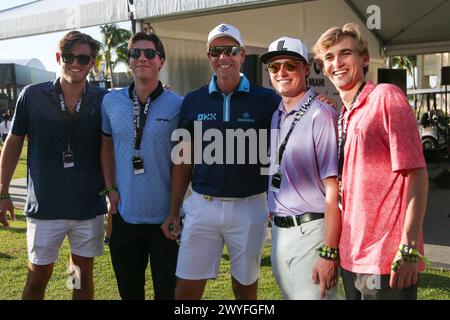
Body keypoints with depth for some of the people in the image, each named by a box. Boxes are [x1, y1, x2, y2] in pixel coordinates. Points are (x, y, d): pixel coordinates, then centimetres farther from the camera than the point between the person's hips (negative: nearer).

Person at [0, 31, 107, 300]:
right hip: (44, 205, -1)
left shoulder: (103, 100, -3)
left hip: (90, 206, 1)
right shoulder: (32, 96, -3)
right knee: (38, 276, 9)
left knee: (84, 272, 13)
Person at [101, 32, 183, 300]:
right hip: (125, 213, 3)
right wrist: (110, 189, 6)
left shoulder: (178, 105, -8)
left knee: (167, 290, 11)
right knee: (128, 289, 17)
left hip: (165, 214, -3)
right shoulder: (111, 101, 2)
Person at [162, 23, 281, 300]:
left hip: (250, 207, -1)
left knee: (245, 286, 13)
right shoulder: (193, 101, 4)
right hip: (202, 205, 2)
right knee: (187, 288, 6)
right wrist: (174, 211, 8)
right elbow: (184, 160, 8)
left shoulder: (267, 100, -4)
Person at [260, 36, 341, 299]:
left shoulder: (321, 116, -14)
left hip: (311, 229, -8)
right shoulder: (276, 117, 11)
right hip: (279, 230, 8)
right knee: (289, 295, 19)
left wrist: (329, 253, -20)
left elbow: (333, 191, -18)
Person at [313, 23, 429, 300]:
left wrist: (410, 249, -18)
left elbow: (416, 174, -14)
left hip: (387, 259, -7)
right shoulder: (343, 117, 12)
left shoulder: (385, 96, -9)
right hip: (352, 256, 7)